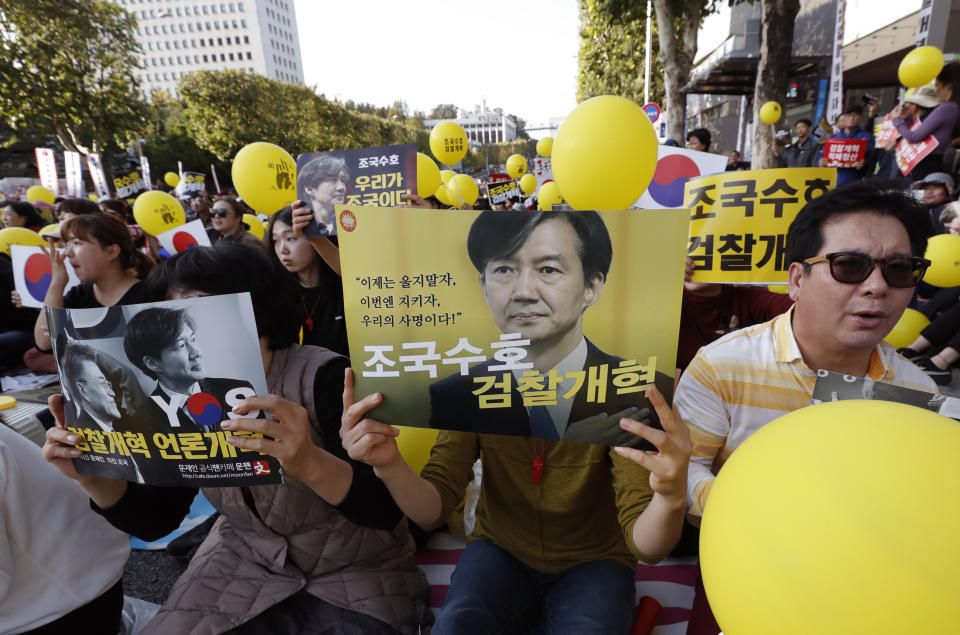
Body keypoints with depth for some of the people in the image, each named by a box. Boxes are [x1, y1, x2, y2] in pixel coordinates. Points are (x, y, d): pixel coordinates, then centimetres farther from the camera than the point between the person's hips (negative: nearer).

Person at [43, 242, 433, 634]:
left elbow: (386, 509, -27)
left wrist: (309, 464, -45)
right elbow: (155, 520, 2)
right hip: (245, 567, 5)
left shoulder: (322, 377, -23)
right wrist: (96, 476, -17)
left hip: (358, 576, -4)